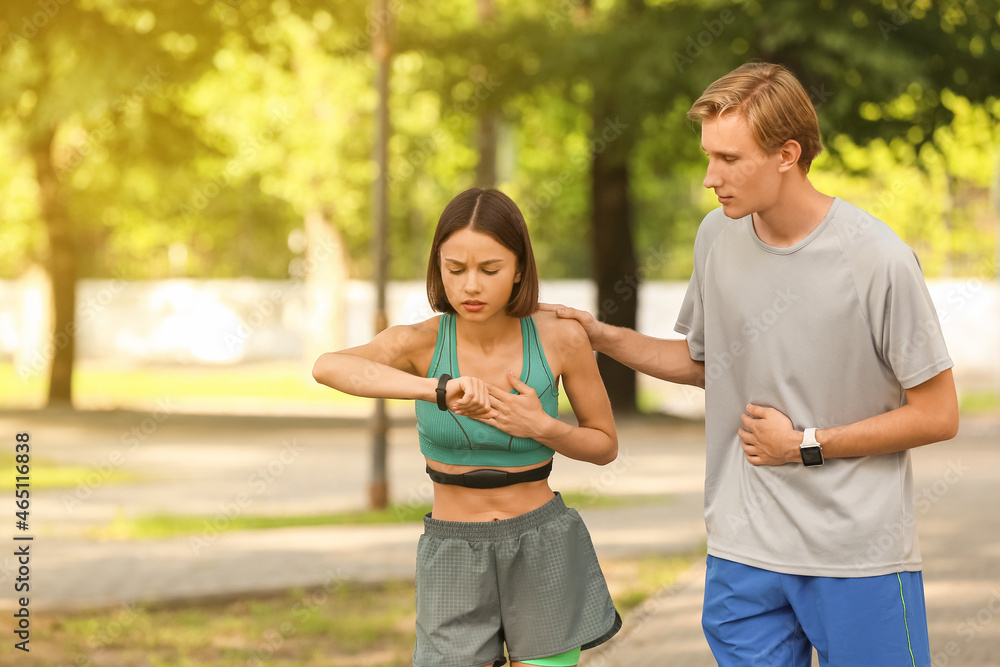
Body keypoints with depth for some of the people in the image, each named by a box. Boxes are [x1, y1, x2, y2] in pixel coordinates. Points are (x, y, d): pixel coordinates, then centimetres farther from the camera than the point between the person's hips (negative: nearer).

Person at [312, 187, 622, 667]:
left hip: (543, 556, 0)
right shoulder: (419, 343, -13)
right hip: (456, 567, 0)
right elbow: (327, 367, -34)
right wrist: (440, 390, -49)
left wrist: (540, 427, -17)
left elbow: (605, 445, 4)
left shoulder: (561, 337, -10)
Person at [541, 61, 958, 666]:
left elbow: (938, 415, -10)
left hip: (860, 552, -4)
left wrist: (805, 445, -9)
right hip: (743, 549, 4)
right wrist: (604, 338, 8)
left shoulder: (877, 260, -14)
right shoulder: (718, 237, 3)